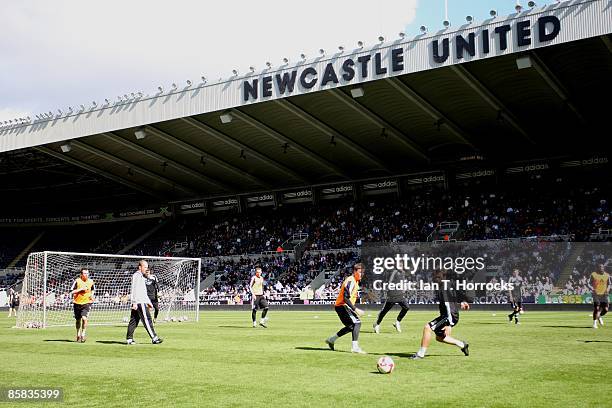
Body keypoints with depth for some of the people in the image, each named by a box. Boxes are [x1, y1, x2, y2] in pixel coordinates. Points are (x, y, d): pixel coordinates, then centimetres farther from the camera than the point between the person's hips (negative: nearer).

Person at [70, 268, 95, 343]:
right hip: (77, 302, 0)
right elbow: (72, 292, -10)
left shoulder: (91, 281, 3)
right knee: (78, 320, 12)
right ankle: (78, 335, 32)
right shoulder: (77, 281, -8)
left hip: (87, 302, 0)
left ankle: (83, 334, -5)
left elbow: (92, 289, 22)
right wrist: (80, 289, -20)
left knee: (84, 318, -18)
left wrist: (92, 295, 4)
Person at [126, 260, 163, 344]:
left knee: (134, 320, 9)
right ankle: (154, 338, -10)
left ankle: (129, 339, 11)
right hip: (139, 302, -10)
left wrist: (148, 302, 28)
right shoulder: (136, 275, -9)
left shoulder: (141, 276, 23)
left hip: (142, 302, 10)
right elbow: (134, 290, -17)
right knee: (147, 320, -10)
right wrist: (134, 302, -22)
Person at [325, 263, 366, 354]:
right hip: (343, 306, -10)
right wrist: (355, 309, -28)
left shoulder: (355, 281, 14)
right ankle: (355, 347, -22)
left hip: (341, 306, 10)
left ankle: (331, 339, 27)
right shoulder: (350, 281, -18)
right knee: (357, 323, -19)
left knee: (351, 326, 18)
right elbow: (346, 298, -25)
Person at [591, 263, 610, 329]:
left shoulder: (607, 275, 4)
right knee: (596, 308, -10)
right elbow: (591, 283, 4)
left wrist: (607, 290, -8)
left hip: (604, 294, 2)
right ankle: (594, 323, 3)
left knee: (605, 309, -3)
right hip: (596, 294, -2)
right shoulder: (594, 274, -3)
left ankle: (600, 316, 29)